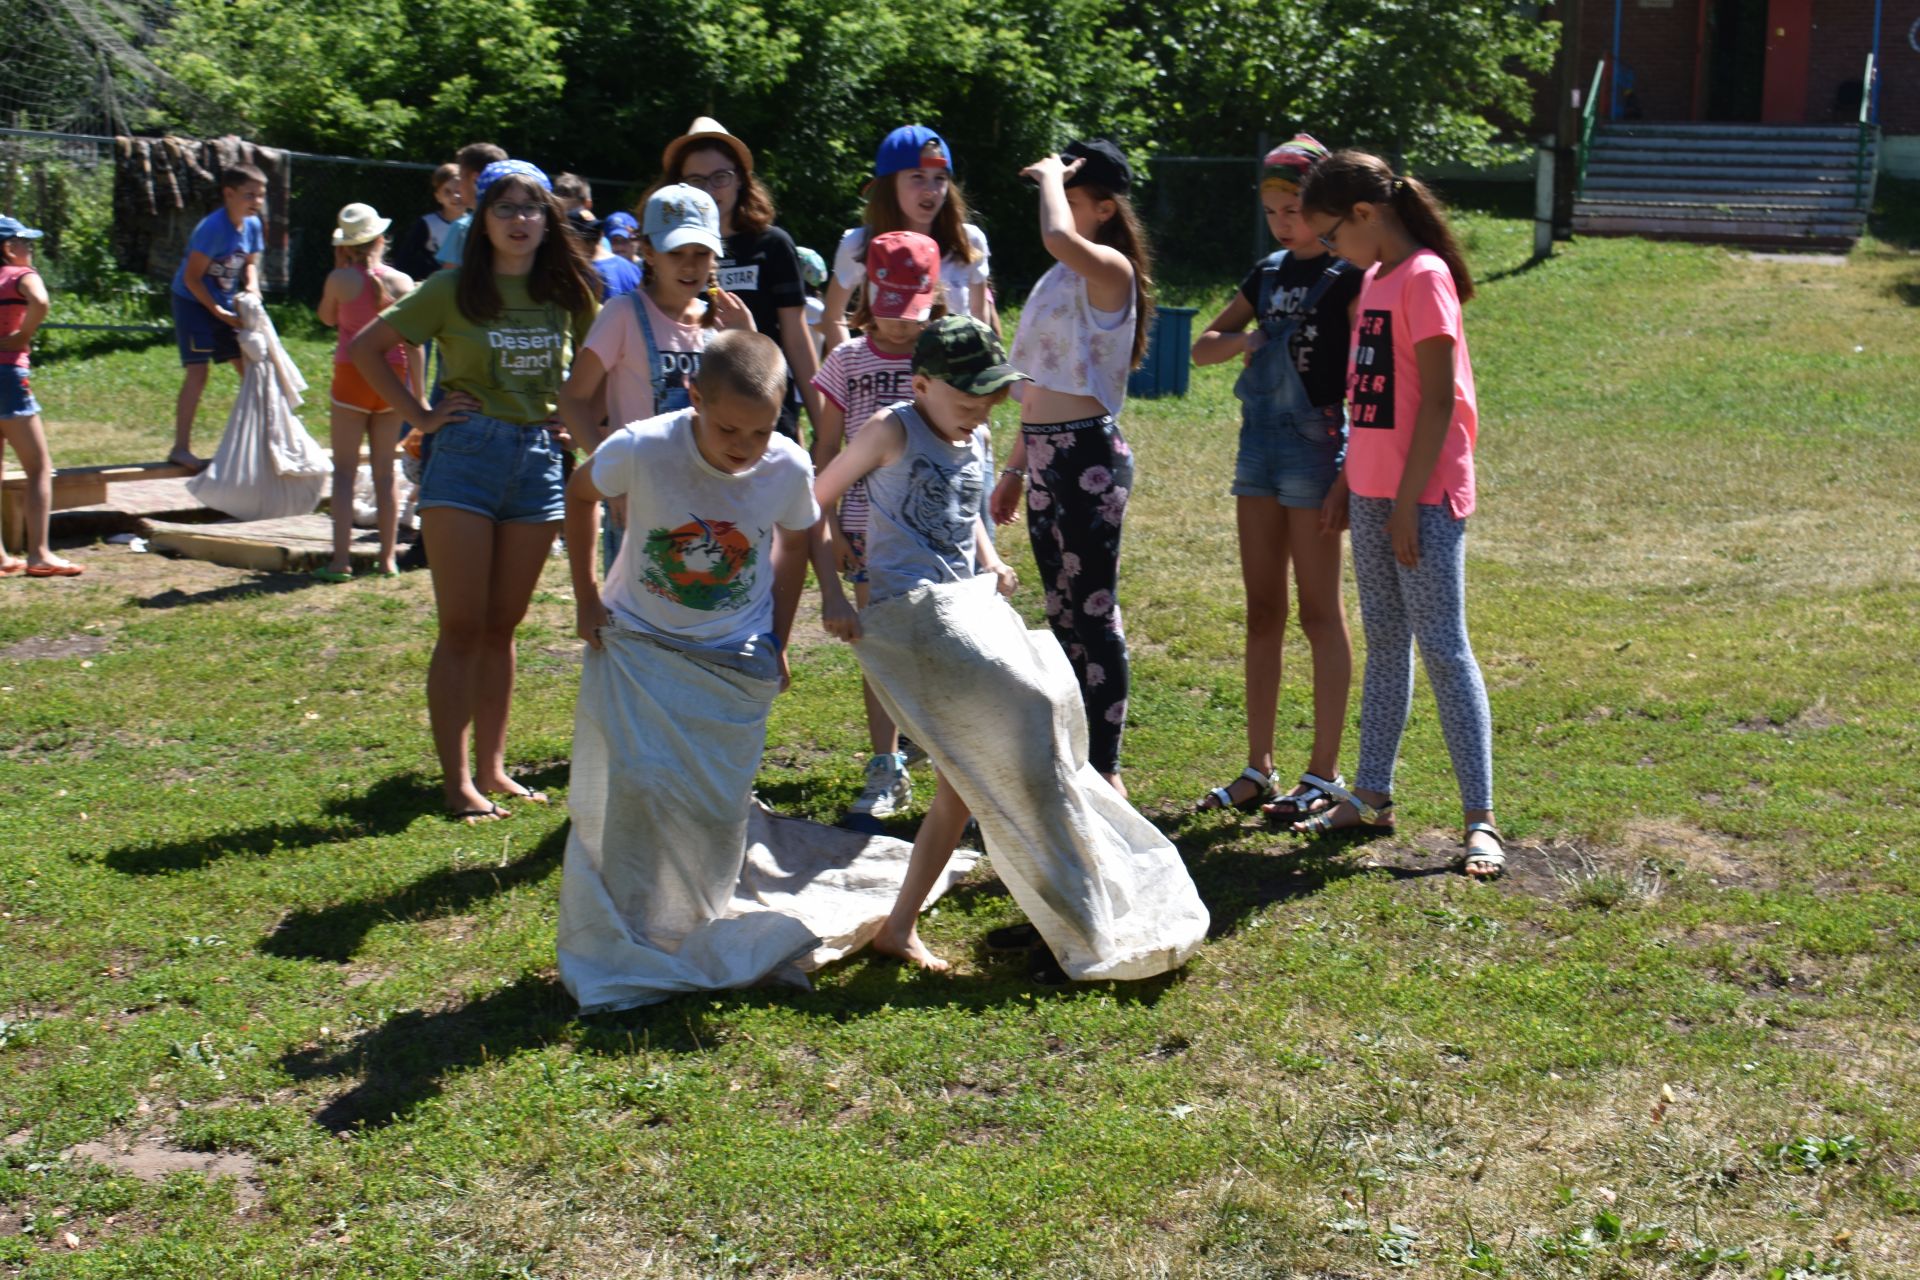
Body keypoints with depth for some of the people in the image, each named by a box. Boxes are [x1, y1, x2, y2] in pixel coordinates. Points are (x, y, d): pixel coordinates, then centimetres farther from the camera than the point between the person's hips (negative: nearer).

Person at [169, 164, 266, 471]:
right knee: (198, 371, -14)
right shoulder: (213, 228, -24)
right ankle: (180, 448, -11)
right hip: (192, 301, -7)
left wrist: (252, 285, -8)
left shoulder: (253, 225, -2)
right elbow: (192, 277, -21)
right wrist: (219, 312, -22)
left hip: (225, 305, 7)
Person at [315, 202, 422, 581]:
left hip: (351, 377, -3)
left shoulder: (339, 279, -9)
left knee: (345, 470, 2)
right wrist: (419, 394, 4)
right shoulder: (402, 282, -3)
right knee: (385, 471, 11)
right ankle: (388, 558, 14)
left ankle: (341, 561, -3)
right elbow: (413, 343, -2)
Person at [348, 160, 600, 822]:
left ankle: (492, 768, 18)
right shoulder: (452, 290, -4)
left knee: (502, 628, 10)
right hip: (465, 454, -3)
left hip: (537, 457, 3)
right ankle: (457, 782, 0)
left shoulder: (567, 291, 4)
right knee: (462, 629, -3)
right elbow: (365, 347, 2)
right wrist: (421, 415, -3)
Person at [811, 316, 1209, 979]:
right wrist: (833, 598, -11)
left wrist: (989, 561, 11)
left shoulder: (975, 440, 14)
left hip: (970, 607, 9)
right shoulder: (893, 430, -7)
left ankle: (900, 926, 17)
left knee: (965, 780, 7)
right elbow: (815, 502, -5)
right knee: (1030, 710, -19)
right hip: (914, 612, -9)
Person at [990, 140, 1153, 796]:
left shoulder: (1110, 270, -11)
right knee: (1063, 612, 15)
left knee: (1094, 609, -4)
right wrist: (1014, 468, 22)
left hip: (1089, 453, -9)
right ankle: (1074, 755, 25)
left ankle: (1106, 770, 3)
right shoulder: (1060, 277, 16)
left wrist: (1050, 177, -17)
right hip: (1045, 455, 9)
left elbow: (1059, 237, -35)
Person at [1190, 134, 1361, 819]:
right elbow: (1202, 347, 18)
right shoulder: (1268, 272, 14)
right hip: (1259, 442, 7)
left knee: (1319, 612, -2)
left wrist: (1351, 467, -18)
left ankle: (1324, 774, 5)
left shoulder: (1349, 274, -7)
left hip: (1316, 443, -7)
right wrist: (1246, 338, -3)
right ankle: (1258, 769, 15)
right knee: (1262, 610, 9)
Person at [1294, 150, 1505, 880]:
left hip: (1424, 496, -9)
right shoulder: (1374, 277, 14)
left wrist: (1408, 501, -18)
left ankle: (1481, 821, -4)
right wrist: (1347, 483, 16)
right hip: (1372, 491, 9)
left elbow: (1438, 401, -17)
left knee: (1443, 648, -7)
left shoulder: (1424, 276, -13)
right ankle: (1371, 797, 22)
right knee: (1384, 643, 14)